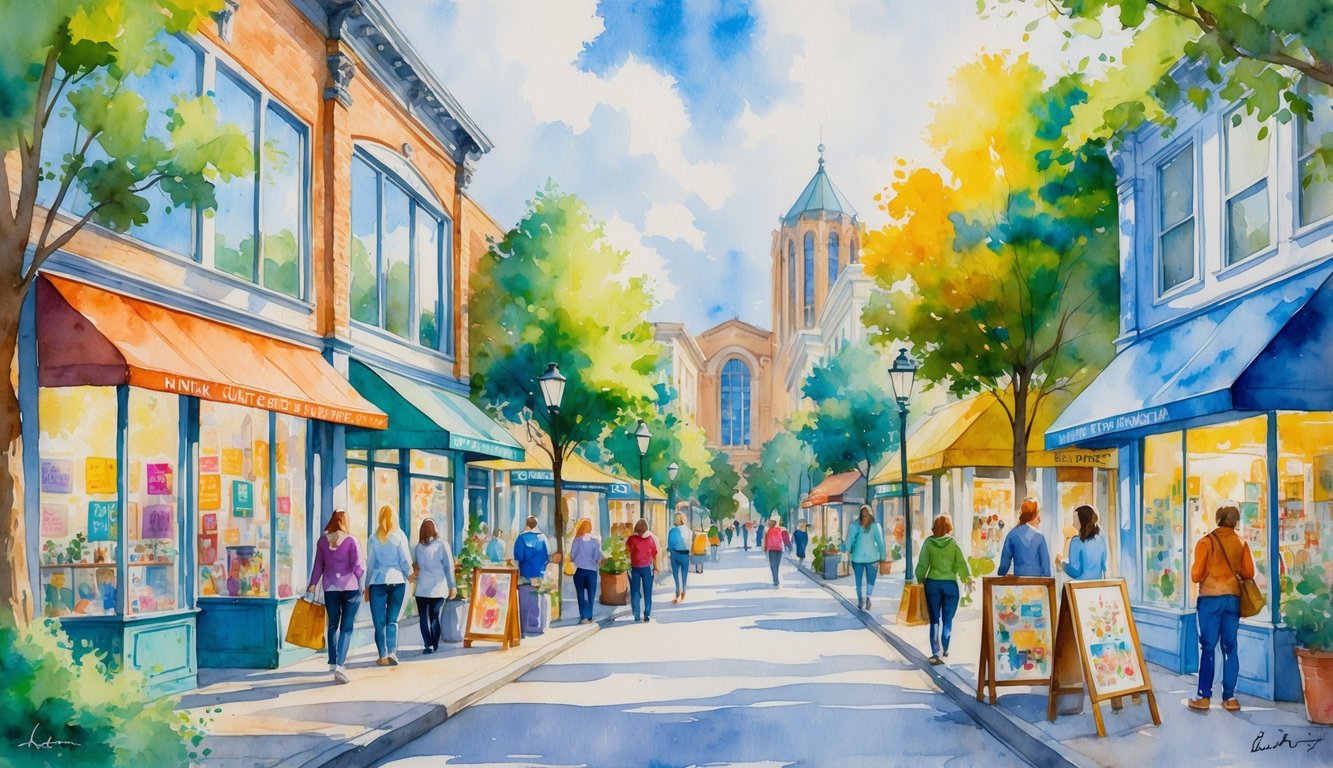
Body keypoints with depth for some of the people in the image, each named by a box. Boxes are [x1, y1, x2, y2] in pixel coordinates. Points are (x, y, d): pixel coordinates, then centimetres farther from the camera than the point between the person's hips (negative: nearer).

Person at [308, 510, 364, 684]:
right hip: (350, 587, -3)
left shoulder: (322, 542, 4)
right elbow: (359, 566, -9)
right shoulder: (352, 540, -6)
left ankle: (333, 662, 22)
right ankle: (340, 665, -15)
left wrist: (312, 586, 13)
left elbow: (318, 566, 7)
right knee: (346, 628, -2)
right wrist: (362, 586, 1)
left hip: (330, 588, 3)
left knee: (333, 625, 18)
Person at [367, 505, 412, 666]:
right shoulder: (400, 536, -3)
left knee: (379, 621, 4)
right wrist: (408, 575, 16)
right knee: (392, 620, 8)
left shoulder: (374, 538, 0)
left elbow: (370, 563, 3)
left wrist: (366, 586, 10)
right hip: (397, 580, 0)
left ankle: (383, 656, 0)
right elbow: (406, 560, -2)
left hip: (377, 582, 0)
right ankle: (392, 652, -6)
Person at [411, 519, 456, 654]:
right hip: (439, 587, 1)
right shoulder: (442, 544, 0)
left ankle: (428, 646, -2)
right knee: (435, 617, 7)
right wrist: (452, 586, 2)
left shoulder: (418, 546, 2)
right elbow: (449, 566, 0)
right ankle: (435, 646, 8)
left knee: (424, 617, 3)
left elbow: (415, 566, 2)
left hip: (422, 587, -1)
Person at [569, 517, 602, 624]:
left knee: (581, 594, 6)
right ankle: (589, 616, 10)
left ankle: (584, 616, -1)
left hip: (579, 570, 0)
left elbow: (572, 554, -4)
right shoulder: (595, 539, -6)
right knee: (590, 594, 10)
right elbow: (597, 555, -4)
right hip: (592, 570, 0)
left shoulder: (577, 539, -6)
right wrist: (599, 561, 17)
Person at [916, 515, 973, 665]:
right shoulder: (953, 544, -4)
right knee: (947, 619, 14)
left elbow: (922, 564, -2)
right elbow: (962, 563, -4)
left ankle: (935, 654, -4)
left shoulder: (929, 543, -3)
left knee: (934, 620, 4)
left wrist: (920, 579, 13)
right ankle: (945, 649, 23)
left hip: (932, 583, 0)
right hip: (950, 584, 0)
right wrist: (968, 579, 12)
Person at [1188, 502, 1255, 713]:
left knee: (1207, 647, 2)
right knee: (1230, 647, 7)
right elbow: (1249, 573, -1)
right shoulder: (1241, 543, 1)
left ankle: (1204, 697, 3)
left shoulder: (1206, 542, -7)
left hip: (1210, 599, -2)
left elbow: (1195, 576, -7)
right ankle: (1229, 697, 7)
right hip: (1233, 599, 2)